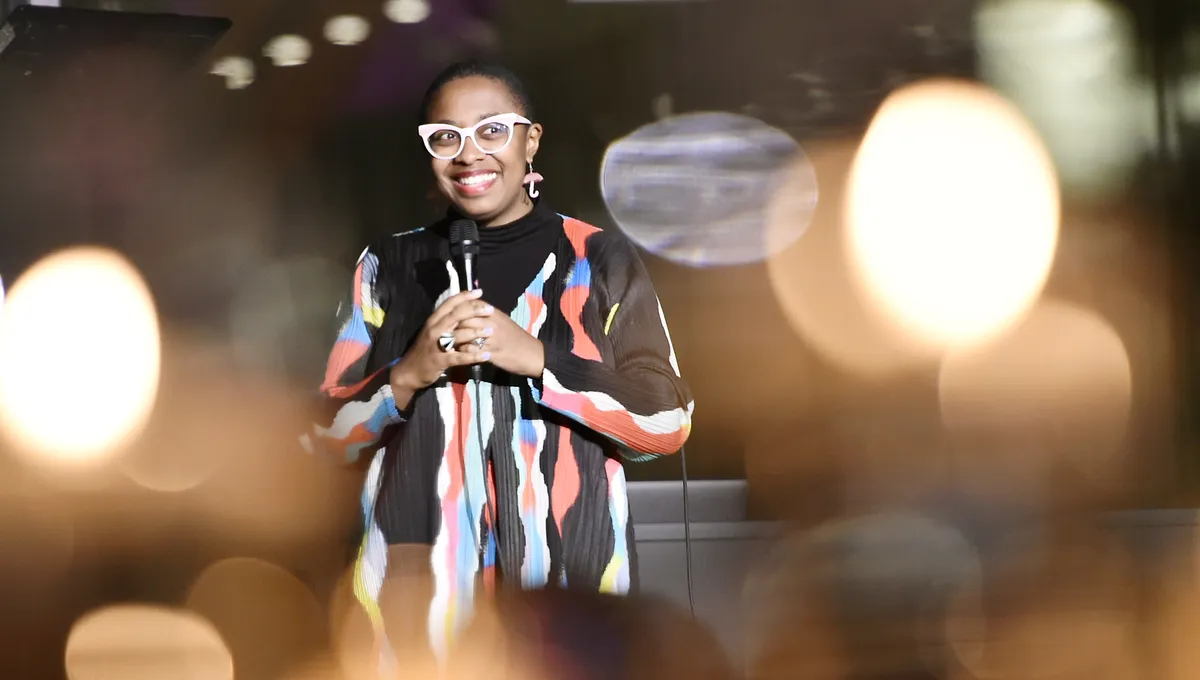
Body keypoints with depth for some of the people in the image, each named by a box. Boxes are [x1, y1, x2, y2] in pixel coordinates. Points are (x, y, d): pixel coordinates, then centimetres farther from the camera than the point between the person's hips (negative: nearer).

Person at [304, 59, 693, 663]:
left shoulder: (600, 260, 1)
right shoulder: (388, 267, 7)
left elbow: (667, 422, -4)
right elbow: (327, 434, 6)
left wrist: (537, 359, -16)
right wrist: (408, 375, -13)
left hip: (568, 581, -1)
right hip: (418, 584, 1)